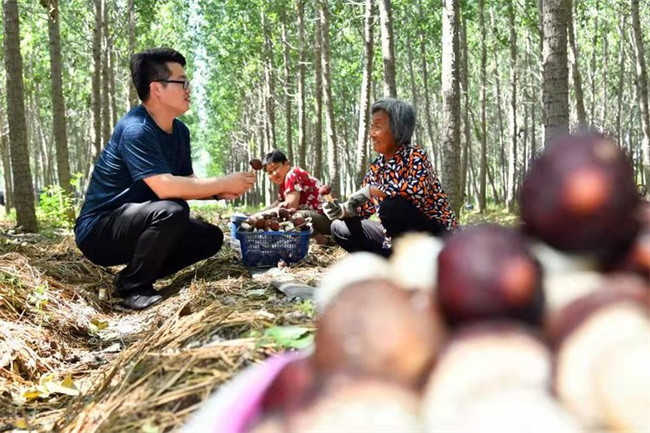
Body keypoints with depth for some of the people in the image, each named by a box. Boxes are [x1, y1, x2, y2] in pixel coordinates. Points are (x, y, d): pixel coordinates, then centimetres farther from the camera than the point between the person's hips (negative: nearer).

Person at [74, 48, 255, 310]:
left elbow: (187, 182, 7)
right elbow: (166, 187, -33)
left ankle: (134, 277, 8)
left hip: (135, 226, 9)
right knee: (171, 211, -33)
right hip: (100, 232, -9)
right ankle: (133, 288, -13)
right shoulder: (135, 130, -24)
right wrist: (224, 183, -23)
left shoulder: (180, 131, 4)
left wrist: (220, 191, -14)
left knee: (210, 237, 2)